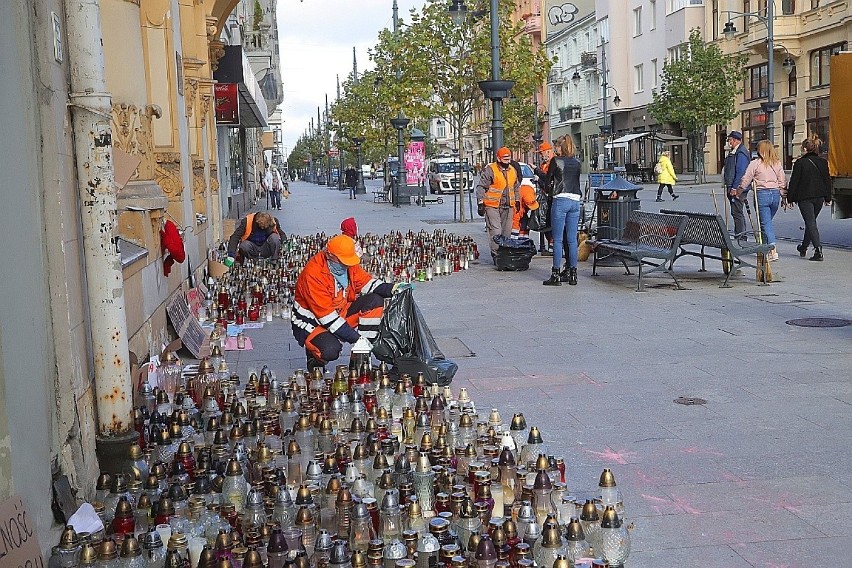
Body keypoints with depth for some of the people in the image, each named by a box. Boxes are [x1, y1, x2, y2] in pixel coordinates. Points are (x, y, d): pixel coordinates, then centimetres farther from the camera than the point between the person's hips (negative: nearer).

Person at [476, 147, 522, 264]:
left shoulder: (513, 170, 13)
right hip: (492, 206, -6)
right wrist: (480, 203, -12)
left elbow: (516, 187, 27)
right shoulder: (489, 170, -8)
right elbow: (481, 187, -8)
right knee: (495, 231, -12)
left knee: (507, 232, 9)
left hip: (508, 207, 6)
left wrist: (517, 201, 24)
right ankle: (496, 255, -8)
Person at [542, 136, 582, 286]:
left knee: (557, 240, -2)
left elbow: (548, 180, 2)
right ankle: (572, 274, 9)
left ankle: (556, 275, -3)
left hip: (560, 200, -5)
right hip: (575, 200, 5)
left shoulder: (556, 161, -3)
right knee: (572, 239, 8)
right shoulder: (577, 163, 12)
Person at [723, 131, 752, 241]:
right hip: (733, 188, 11)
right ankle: (741, 237, 21)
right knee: (737, 212, 14)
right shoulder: (734, 152, 18)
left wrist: (734, 188, -22)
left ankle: (740, 236, -8)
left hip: (738, 188, -11)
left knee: (736, 212, -10)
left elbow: (740, 172, -20)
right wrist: (728, 186, 21)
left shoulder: (741, 153, -14)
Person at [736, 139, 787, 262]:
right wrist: (784, 196, 15)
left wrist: (738, 192, 12)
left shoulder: (755, 163, -5)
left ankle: (773, 249, -16)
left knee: (765, 223, -4)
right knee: (767, 221, 18)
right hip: (775, 194, 5)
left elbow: (745, 180, -3)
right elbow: (783, 181, 8)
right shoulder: (777, 163, 7)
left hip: (762, 194, -5)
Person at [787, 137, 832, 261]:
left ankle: (818, 250, -18)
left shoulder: (800, 163, -11)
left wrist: (790, 198, -1)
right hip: (819, 197, 6)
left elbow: (794, 181, -9)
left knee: (811, 223, -6)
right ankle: (804, 247, 33)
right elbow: (827, 180, 9)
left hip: (805, 197, -6)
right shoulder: (823, 162, 5)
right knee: (811, 222, 18)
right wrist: (828, 198, 15)